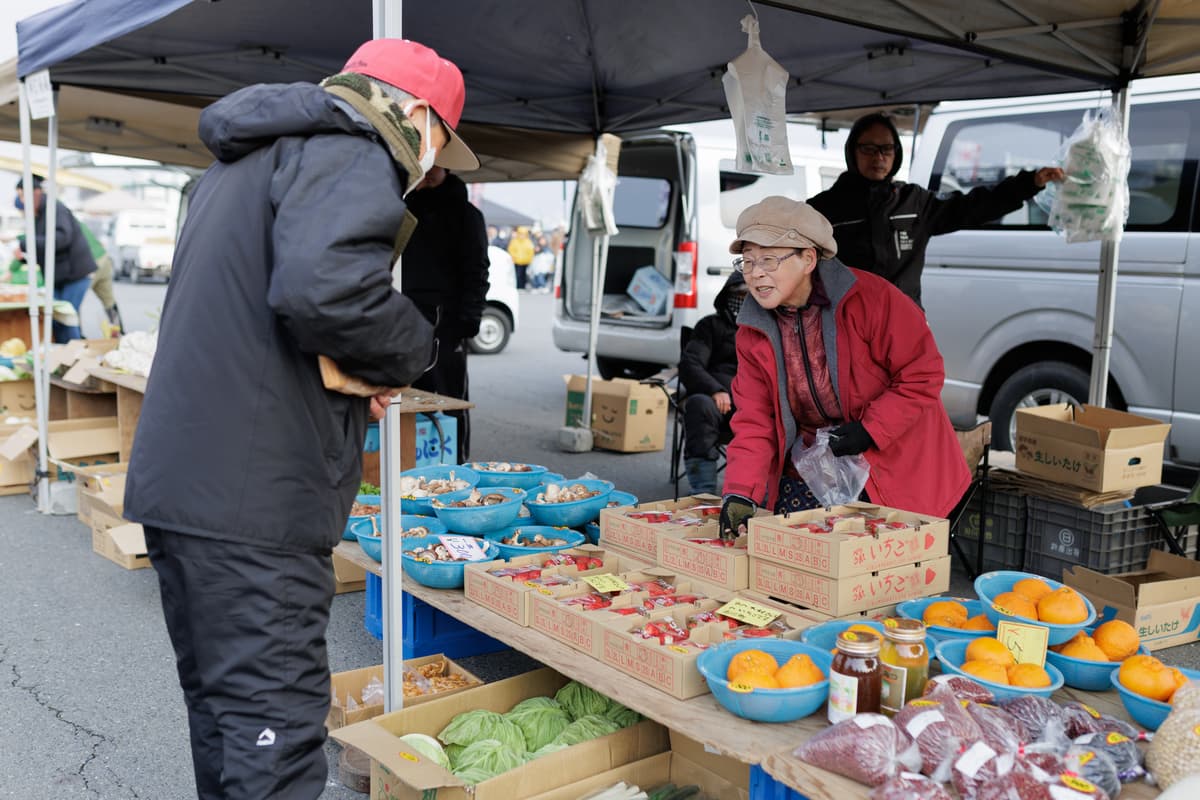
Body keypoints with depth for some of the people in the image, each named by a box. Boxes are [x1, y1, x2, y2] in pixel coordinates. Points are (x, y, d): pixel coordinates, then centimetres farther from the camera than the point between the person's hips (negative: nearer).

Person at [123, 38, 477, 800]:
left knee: (223, 709, 19)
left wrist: (358, 381, 12)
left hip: (177, 478, 10)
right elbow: (323, 289, -28)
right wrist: (410, 351, -8)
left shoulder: (243, 160, 23)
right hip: (252, 500, -10)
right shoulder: (351, 155, -9)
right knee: (274, 730, -4)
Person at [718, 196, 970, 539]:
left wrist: (869, 430, -23)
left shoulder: (871, 297, -19)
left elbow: (922, 375, -14)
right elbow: (754, 423, -7)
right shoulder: (753, 332, -4)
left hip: (893, 470, -3)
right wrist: (739, 494, -22)